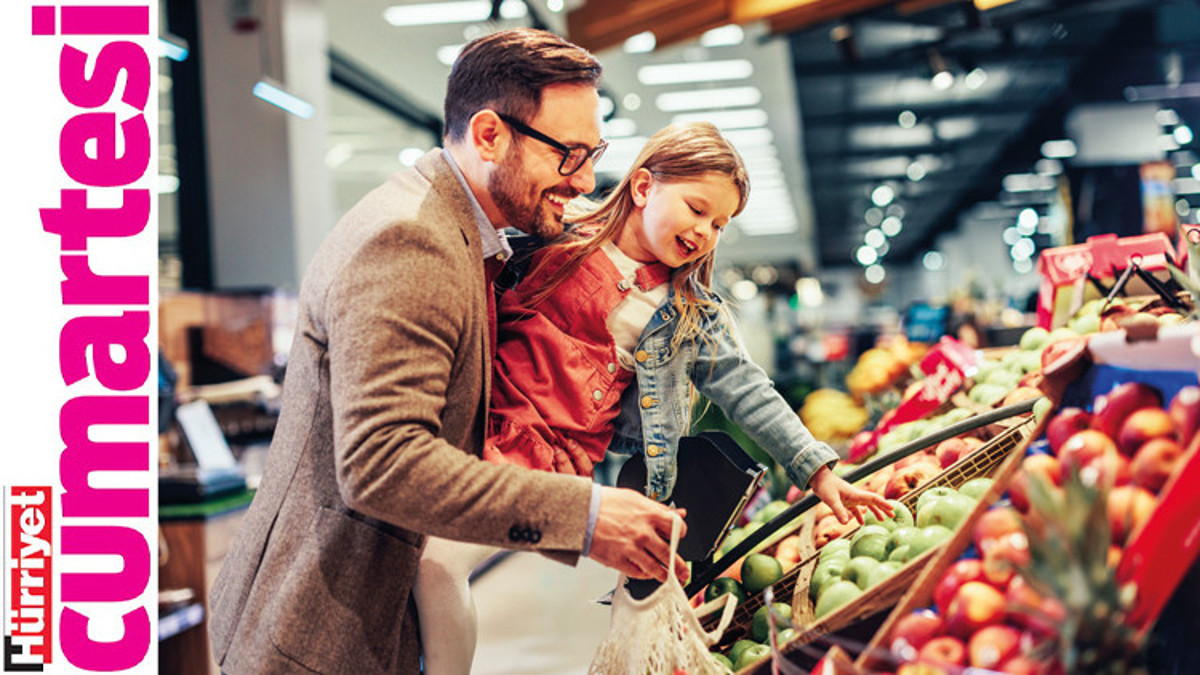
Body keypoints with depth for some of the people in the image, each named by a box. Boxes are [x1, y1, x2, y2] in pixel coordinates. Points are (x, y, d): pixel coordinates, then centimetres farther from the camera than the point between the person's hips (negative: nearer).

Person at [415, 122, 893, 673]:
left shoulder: (693, 314, 9)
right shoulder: (558, 235, 3)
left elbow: (746, 390, 8)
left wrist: (817, 469, 3)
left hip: (558, 463, 0)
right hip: (477, 420, 0)